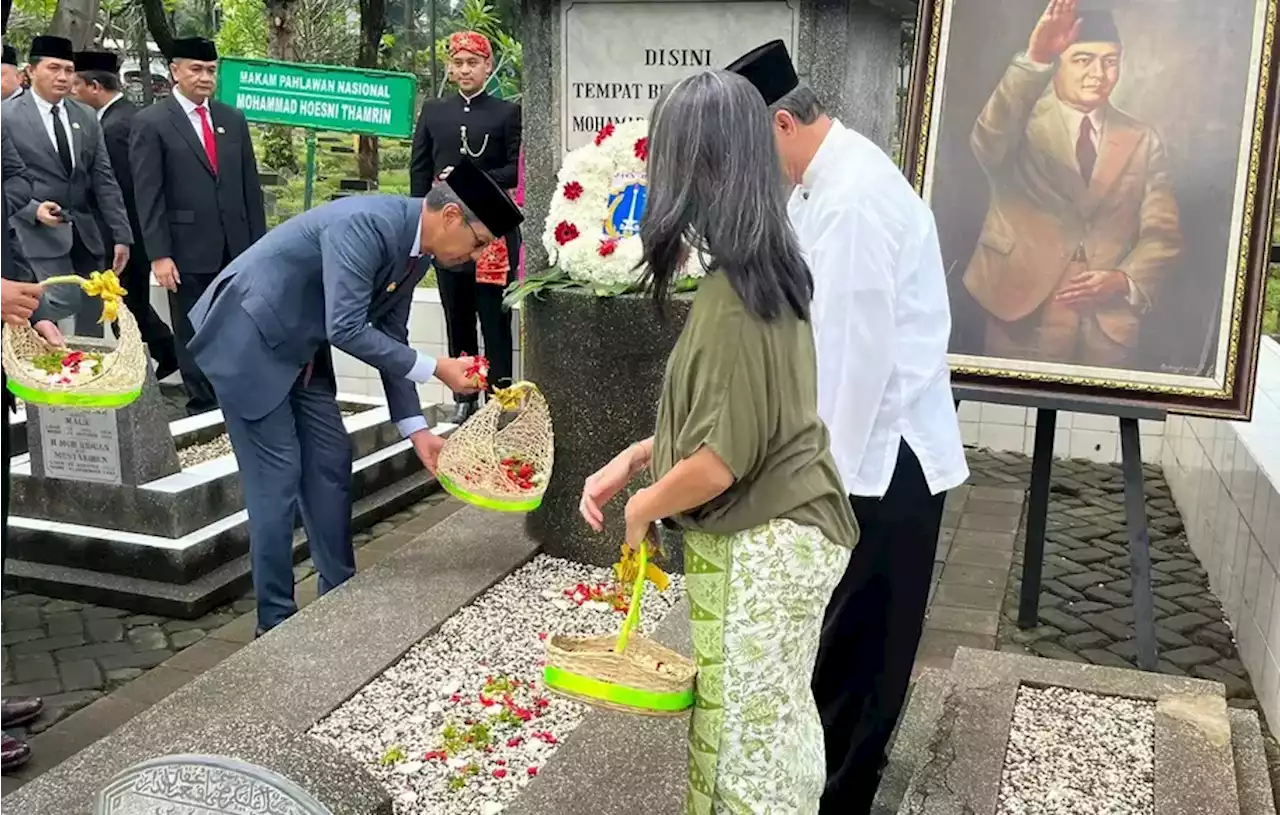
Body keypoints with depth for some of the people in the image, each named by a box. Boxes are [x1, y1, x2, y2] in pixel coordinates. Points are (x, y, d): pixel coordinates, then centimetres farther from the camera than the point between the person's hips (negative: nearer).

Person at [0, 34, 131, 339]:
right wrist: (33, 209, -20)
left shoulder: (87, 118, 12)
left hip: (85, 234, 5)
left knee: (92, 321, 6)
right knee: (63, 303, -20)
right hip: (38, 232, -5)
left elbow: (104, 180, 9)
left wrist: (121, 234, 4)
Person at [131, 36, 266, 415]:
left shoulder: (233, 119, 12)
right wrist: (158, 254, -12)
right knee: (194, 336, 5)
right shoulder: (151, 123, -2)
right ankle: (204, 407, 14)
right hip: (189, 251, -4)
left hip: (237, 249, 4)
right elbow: (147, 195, -6)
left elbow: (251, 186, 13)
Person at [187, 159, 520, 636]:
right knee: (277, 475, -6)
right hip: (247, 340, -9)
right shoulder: (364, 224, -29)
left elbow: (390, 337, 6)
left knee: (330, 463, 9)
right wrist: (436, 369, -27)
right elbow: (345, 330, -33)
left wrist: (416, 430, 2)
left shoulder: (415, 250, -1)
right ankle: (275, 620, 7)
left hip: (300, 350, 9)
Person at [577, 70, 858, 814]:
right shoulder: (773, 269, 4)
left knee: (743, 740, 7)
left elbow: (720, 460, -23)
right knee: (780, 723, 21)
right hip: (787, 534, 9)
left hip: (756, 550, -9)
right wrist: (632, 458, 8)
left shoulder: (730, 294, -23)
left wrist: (644, 507, -5)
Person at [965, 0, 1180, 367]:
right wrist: (1033, 60, -35)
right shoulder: (1022, 123, 1)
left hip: (1109, 326, 3)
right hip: (1022, 316, -3)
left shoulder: (1143, 140, 12)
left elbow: (1162, 233, 8)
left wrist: (1125, 280, -12)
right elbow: (987, 144, -23)